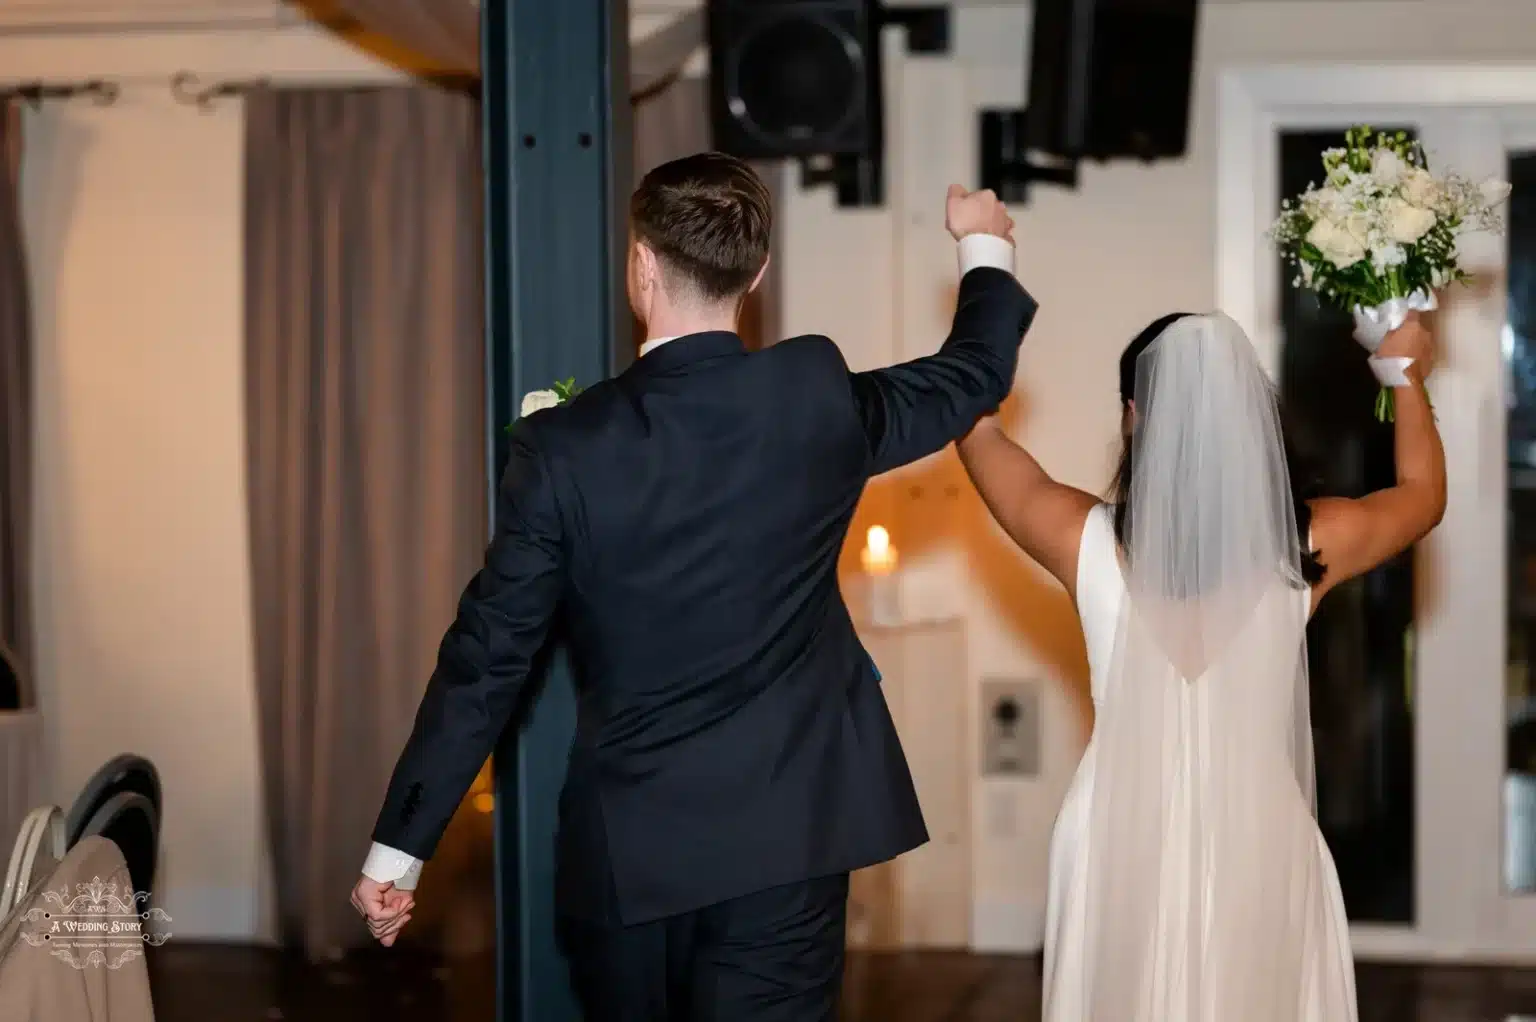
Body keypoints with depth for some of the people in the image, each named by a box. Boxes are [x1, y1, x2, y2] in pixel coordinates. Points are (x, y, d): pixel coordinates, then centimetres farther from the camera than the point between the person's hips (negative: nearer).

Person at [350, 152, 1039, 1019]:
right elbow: (974, 376, 15)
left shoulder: (566, 446, -10)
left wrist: (398, 847, 1)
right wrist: (986, 247, 36)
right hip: (784, 838, 0)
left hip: (622, 848, 0)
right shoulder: (818, 399, -5)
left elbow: (487, 659, -7)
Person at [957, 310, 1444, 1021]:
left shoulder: (1089, 541, -12)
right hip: (1259, 843, 1)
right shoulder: (1305, 545, -10)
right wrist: (1408, 375, 27)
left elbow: (979, 433, 6)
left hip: (1122, 839, 0)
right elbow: (1425, 494, 12)